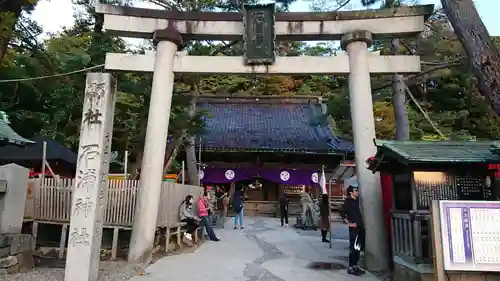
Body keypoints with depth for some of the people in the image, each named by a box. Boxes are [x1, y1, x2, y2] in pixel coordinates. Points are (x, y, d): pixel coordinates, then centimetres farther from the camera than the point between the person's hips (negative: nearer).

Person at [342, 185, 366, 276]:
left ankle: (355, 266, 20)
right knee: (353, 248, -7)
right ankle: (351, 267, 0)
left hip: (360, 227, 8)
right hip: (354, 228, -8)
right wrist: (349, 223, -15)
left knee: (358, 248, 12)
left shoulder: (356, 201, 14)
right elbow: (343, 214, -14)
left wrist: (362, 224, 14)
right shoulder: (347, 202, -8)